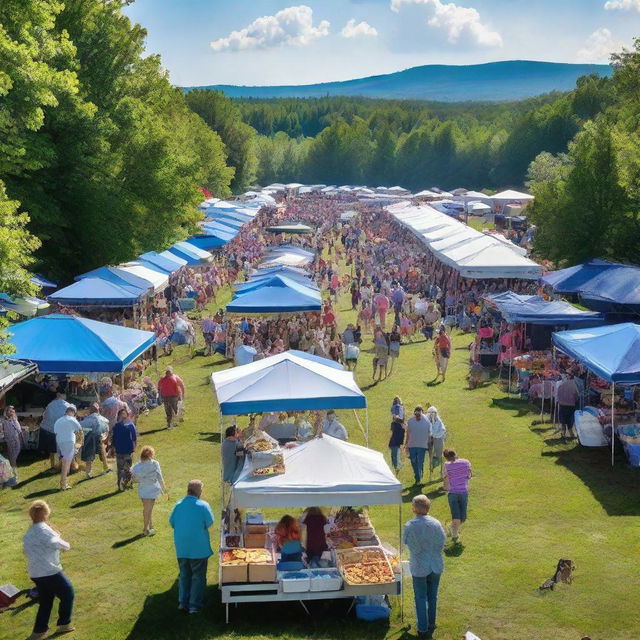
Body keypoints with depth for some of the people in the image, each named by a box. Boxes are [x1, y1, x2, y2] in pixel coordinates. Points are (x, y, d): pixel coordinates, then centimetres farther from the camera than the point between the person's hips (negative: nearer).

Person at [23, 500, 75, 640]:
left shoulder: (29, 532, 13)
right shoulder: (43, 529, -17)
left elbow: (27, 551, 20)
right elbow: (55, 542, -31)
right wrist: (66, 545, -10)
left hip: (35, 573, 9)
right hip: (49, 571, -9)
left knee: (45, 601, 17)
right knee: (67, 593, 9)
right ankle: (64, 623, 14)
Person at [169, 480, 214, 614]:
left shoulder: (179, 504, 0)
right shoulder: (203, 505, -14)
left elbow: (171, 522, 5)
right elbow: (209, 522, -13)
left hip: (182, 548, 4)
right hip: (199, 547, -4)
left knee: (184, 575, 17)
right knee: (198, 576, 7)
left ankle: (183, 603, 19)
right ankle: (195, 605, 8)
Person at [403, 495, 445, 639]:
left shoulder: (410, 526, -20)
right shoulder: (436, 523, -12)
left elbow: (406, 542, -9)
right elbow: (442, 543, -5)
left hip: (419, 567, -3)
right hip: (436, 566, 3)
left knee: (421, 599, 10)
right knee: (433, 597, 19)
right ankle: (431, 625, 33)